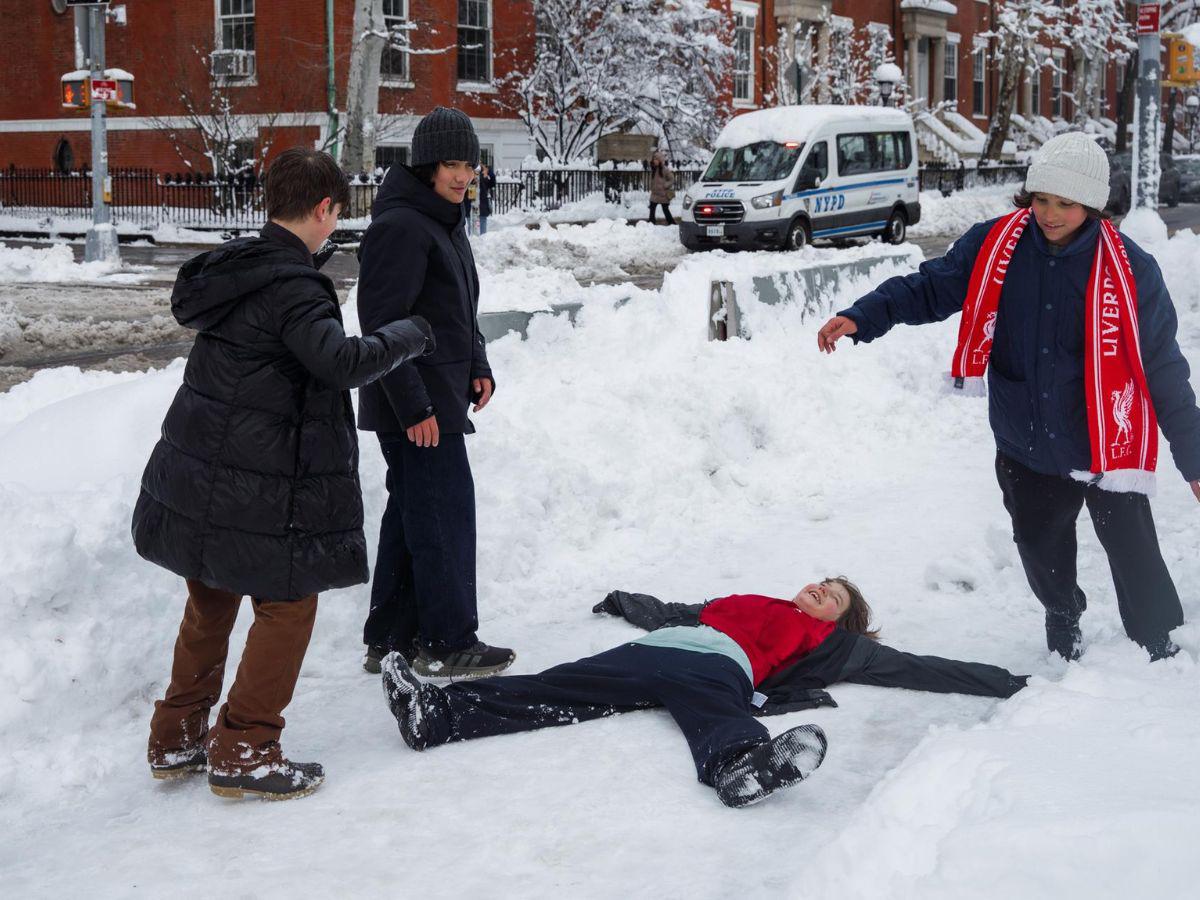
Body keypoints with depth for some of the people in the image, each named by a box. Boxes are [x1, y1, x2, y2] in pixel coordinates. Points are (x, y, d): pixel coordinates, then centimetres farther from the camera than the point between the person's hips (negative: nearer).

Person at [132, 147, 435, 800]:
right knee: (287, 605, 6)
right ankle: (243, 752, 10)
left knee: (209, 601, 21)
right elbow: (342, 362, -30)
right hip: (257, 487, -9)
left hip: (196, 473, 9)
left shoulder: (232, 267, 7)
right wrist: (410, 333, -15)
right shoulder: (291, 287, -20)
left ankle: (177, 739, 30)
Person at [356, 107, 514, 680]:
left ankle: (390, 639, 22)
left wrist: (477, 368, 13)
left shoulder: (445, 223, 16)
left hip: (440, 398, 11)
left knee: (411, 514, 14)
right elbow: (382, 324, -21)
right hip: (417, 405, -11)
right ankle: (448, 644, 3)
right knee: (446, 514, -6)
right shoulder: (401, 226, -17)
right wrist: (414, 407, -23)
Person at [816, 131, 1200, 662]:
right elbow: (929, 289, -1)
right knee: (1040, 548, 21)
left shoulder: (1129, 269, -13)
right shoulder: (995, 246, -8)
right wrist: (862, 318, -18)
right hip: (1026, 449, 3)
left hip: (1108, 450, -3)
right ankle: (1063, 617, 51)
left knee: (1138, 566, 1)